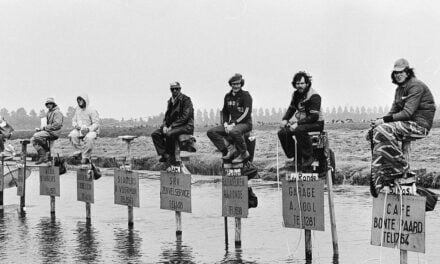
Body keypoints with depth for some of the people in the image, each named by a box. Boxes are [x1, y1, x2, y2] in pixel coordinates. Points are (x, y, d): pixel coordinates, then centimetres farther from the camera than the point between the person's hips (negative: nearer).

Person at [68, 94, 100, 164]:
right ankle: (80, 150, -6)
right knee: (72, 135, -27)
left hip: (91, 130, -5)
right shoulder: (77, 109, 9)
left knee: (89, 138, -39)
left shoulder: (92, 111, -10)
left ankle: (86, 157, -22)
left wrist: (88, 129, -30)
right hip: (79, 130, 5)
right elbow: (74, 120, 15)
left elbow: (96, 124, -13)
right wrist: (75, 125, -9)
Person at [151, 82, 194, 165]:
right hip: (172, 126, 8)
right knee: (155, 134, -10)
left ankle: (171, 157, -21)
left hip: (186, 126, -8)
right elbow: (167, 116, 18)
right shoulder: (170, 101, 15)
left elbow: (185, 117, -17)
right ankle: (165, 155, -20)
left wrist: (172, 126, -21)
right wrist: (164, 126, -4)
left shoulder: (186, 100, -9)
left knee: (169, 134, -35)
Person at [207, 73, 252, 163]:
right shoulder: (228, 96, 14)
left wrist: (234, 123, -19)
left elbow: (247, 113, -14)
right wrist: (225, 124, 2)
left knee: (234, 132, -41)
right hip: (232, 124, 7)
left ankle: (243, 153, -20)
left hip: (245, 123, -7)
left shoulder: (245, 95, -5)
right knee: (211, 132, -11)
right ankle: (227, 152, -16)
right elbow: (224, 112, 22)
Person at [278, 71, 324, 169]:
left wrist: (297, 124, -27)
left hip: (316, 123, -8)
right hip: (301, 122, 8)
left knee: (299, 130, -37)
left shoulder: (314, 96, -17)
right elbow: (291, 108, 22)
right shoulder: (296, 95, 8)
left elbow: (314, 116, -23)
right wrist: (285, 119, 3)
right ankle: (295, 157, -3)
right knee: (282, 132, -10)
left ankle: (308, 157, -25)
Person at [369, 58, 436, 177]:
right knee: (373, 132, -3)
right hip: (407, 123, 10)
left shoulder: (416, 86, -13)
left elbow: (407, 113, -21)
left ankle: (401, 166, -16)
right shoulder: (400, 89, 17)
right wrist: (380, 120, -5)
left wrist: (384, 120, -20)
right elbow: (393, 111, 15)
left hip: (419, 125, -10)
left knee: (382, 130, -26)